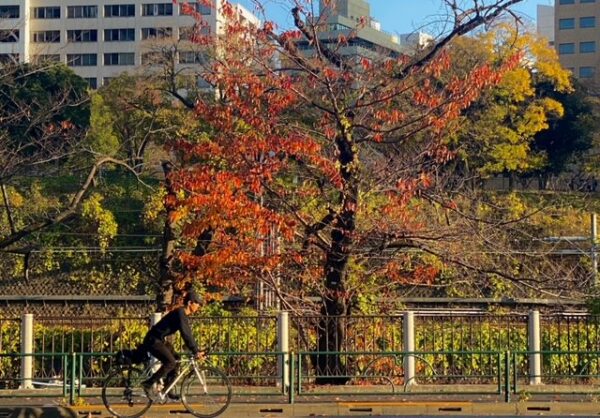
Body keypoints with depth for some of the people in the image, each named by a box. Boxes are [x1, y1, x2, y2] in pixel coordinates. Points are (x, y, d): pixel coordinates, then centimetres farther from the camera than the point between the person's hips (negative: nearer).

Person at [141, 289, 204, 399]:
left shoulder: (184, 314, 11)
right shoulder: (179, 313, -20)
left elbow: (188, 334, 17)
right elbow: (185, 334, -27)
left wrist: (197, 350, 12)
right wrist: (196, 352, -27)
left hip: (160, 340, 10)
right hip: (153, 341, -10)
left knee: (176, 361, 8)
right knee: (170, 362, -19)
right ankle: (148, 384, -13)